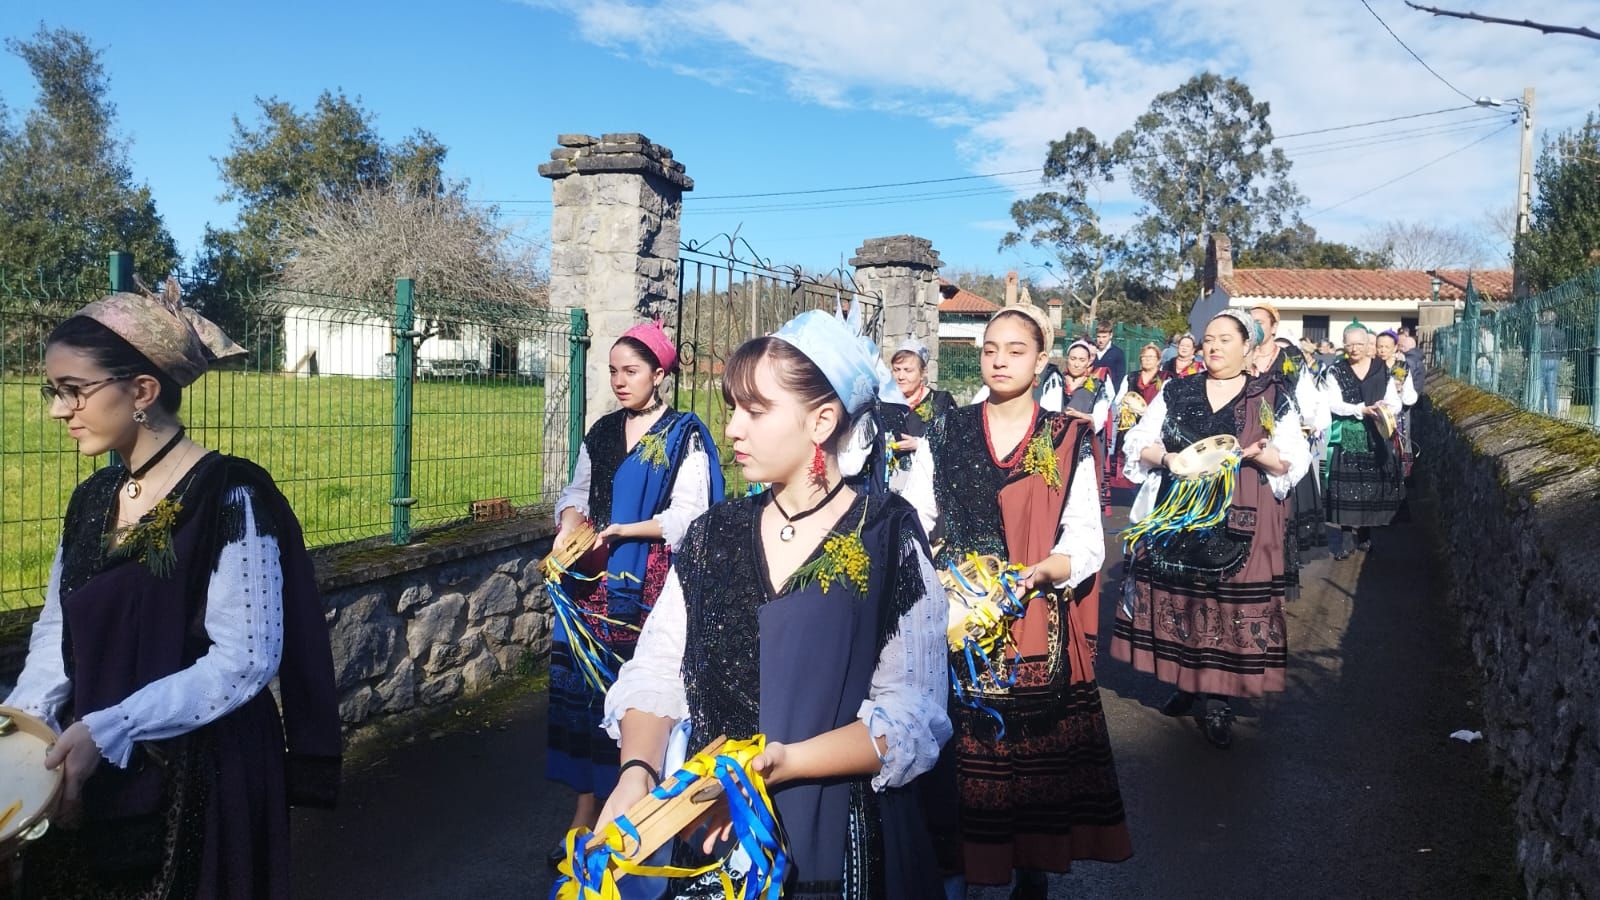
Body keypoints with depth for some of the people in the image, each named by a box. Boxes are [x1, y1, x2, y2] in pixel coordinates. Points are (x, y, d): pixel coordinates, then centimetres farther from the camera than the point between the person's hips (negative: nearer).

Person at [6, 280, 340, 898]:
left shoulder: (230, 497, -17)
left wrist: (108, 728, -23)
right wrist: (21, 721, -5)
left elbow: (245, 659, -20)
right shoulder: (91, 501, 6)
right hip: (90, 776, 7)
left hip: (203, 778, -6)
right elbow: (57, 633, 11)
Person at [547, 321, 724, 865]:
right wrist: (569, 526, -6)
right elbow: (577, 490, 15)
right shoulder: (602, 432, 15)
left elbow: (689, 515, -9)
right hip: (594, 579, 5)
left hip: (651, 585, -5)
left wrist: (624, 530, -16)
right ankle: (585, 815, 12)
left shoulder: (685, 437, -3)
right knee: (584, 686, 3)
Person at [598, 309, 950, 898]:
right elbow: (655, 673, -1)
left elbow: (913, 716, -15)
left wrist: (786, 761, -25)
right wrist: (639, 768, -19)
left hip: (840, 845, -3)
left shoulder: (889, 538, -9)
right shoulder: (713, 535, 3)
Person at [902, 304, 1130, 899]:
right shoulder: (943, 437, 7)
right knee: (957, 755, 2)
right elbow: (913, 527, 3)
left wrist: (1043, 571, -21)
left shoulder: (1069, 442, 4)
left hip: (1037, 631, 0)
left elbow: (1086, 541, -2)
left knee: (1034, 755, 6)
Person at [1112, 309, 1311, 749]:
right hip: (1176, 516, 2)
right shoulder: (1176, 392, 10)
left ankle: (1217, 701, 10)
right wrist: (1168, 458, -13)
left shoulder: (1273, 398, 5)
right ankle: (1183, 683, 22)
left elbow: (1295, 462, 2)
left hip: (1239, 523, -2)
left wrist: (1256, 454, -18)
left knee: (1231, 604, -1)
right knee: (1176, 597, 4)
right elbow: (1139, 442, 7)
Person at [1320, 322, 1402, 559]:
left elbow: (1395, 402, 4)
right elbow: (1333, 404, -8)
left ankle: (1364, 535, 22)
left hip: (1375, 438, 2)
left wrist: (1385, 409, -18)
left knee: (1373, 486, 4)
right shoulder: (1335, 371, 2)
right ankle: (1337, 543, -1)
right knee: (1342, 488, -6)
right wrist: (1362, 410, -19)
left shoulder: (1382, 370, 7)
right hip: (1345, 439, -2)